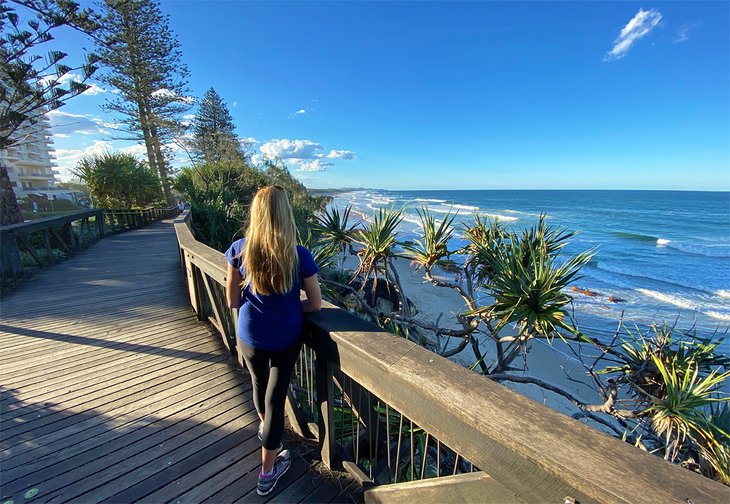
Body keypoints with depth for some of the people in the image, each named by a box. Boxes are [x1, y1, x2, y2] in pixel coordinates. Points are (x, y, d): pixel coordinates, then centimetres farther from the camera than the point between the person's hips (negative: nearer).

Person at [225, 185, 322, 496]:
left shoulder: (239, 250, -12)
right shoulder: (300, 256, -19)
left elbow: (232, 301, -4)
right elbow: (315, 305, -12)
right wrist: (287, 307, 4)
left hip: (249, 337, 3)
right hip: (286, 339, -2)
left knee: (259, 384, 30)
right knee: (275, 397, 15)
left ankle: (264, 426, 61)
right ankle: (268, 472, 35)